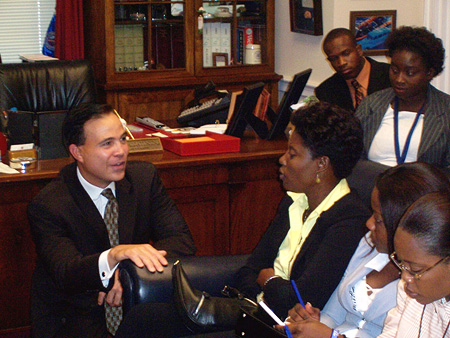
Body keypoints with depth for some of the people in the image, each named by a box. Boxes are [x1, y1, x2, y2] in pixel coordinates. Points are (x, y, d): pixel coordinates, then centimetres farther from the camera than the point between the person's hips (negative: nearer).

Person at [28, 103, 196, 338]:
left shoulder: (144, 177, -1)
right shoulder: (47, 206, -13)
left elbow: (182, 240, -6)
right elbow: (65, 273, -26)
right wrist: (115, 255, -46)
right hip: (74, 318, -5)